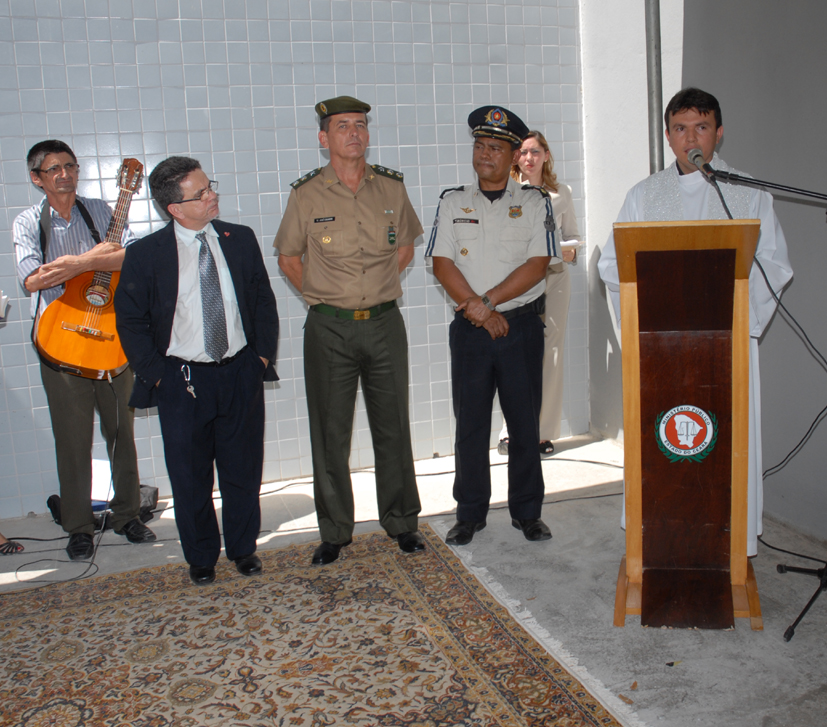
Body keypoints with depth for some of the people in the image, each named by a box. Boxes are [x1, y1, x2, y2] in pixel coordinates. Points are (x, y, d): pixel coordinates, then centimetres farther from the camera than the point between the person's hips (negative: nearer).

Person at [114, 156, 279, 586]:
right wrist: (155, 373, -5)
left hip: (240, 373, 2)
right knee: (191, 478, 9)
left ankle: (243, 548, 32)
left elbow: (263, 301, 10)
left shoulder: (241, 240, 3)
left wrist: (263, 355, 3)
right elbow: (130, 320, 0)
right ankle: (201, 558, 28)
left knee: (243, 470, 12)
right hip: (181, 381, -2)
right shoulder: (145, 254, -6)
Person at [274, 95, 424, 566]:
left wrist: (380, 287, 10)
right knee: (330, 433, 4)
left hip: (385, 322, 2)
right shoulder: (307, 194, -2)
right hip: (329, 328, -1)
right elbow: (288, 257, 10)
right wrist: (321, 296, 4)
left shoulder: (391, 187, 4)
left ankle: (401, 521, 24)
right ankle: (335, 532, 18)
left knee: (393, 426, 8)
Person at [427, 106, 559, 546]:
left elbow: (537, 265, -5)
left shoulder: (535, 203, 6)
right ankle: (469, 514, 17)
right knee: (470, 425, 5)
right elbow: (442, 265, 0)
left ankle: (527, 512, 19)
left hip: (522, 327, -1)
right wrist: (480, 312, -10)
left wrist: (487, 301, -12)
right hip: (469, 329, 1)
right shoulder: (452, 203, 9)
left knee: (525, 424, 5)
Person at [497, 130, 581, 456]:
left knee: (551, 354, 1)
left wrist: (569, 252, -5)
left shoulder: (562, 193, 12)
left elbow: (572, 234, 16)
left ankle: (544, 433, 10)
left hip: (554, 279, 2)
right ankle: (512, 431, -1)